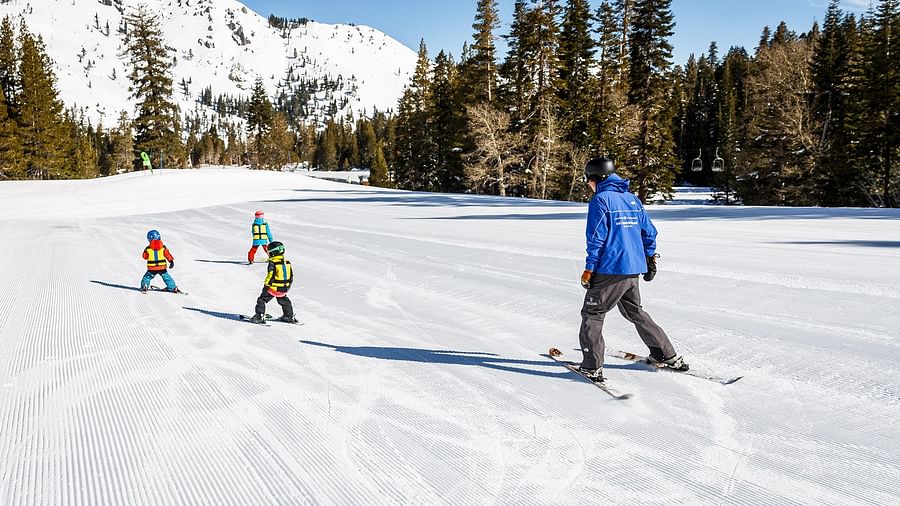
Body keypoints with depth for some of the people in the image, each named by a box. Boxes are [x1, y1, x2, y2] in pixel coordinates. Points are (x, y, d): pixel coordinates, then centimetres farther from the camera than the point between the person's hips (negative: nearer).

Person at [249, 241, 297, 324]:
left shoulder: (273, 263, -17)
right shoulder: (287, 262, 5)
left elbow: (270, 276, -21)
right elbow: (291, 275, 11)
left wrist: (266, 285, -11)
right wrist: (288, 285, 22)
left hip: (273, 288, -7)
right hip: (284, 289, 7)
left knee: (262, 300, 2)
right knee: (285, 301, 25)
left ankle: (260, 316, -6)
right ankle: (289, 316, 30)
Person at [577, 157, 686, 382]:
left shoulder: (600, 199, -9)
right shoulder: (632, 198, 12)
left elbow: (596, 238, -14)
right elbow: (649, 231, 15)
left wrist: (589, 268, -9)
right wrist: (650, 259, 24)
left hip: (609, 270, -7)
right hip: (634, 269, 7)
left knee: (592, 314, 3)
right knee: (635, 312, 23)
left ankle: (592, 367, -3)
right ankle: (667, 356, 27)